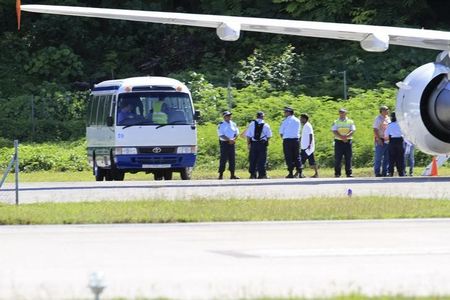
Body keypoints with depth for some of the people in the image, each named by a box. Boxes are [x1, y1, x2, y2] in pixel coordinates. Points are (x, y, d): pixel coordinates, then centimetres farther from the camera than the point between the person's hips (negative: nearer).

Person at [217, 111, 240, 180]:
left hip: (231, 143, 5)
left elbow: (236, 133, 11)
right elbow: (221, 135, -11)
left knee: (232, 159, 4)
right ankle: (221, 174, -4)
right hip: (224, 143, -5)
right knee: (223, 159, -7)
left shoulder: (233, 124, 12)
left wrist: (234, 139, -8)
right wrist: (229, 140, -19)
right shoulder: (221, 125, -3)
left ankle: (232, 174, 7)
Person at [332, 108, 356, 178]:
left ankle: (349, 173, 2)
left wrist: (346, 136, -21)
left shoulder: (350, 122, 10)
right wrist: (341, 137, -19)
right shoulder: (336, 122, 9)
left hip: (348, 141, 0)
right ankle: (337, 173, 1)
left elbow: (352, 131, -2)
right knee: (338, 158, -3)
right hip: (339, 141, 0)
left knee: (348, 158, -1)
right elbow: (334, 132, -3)